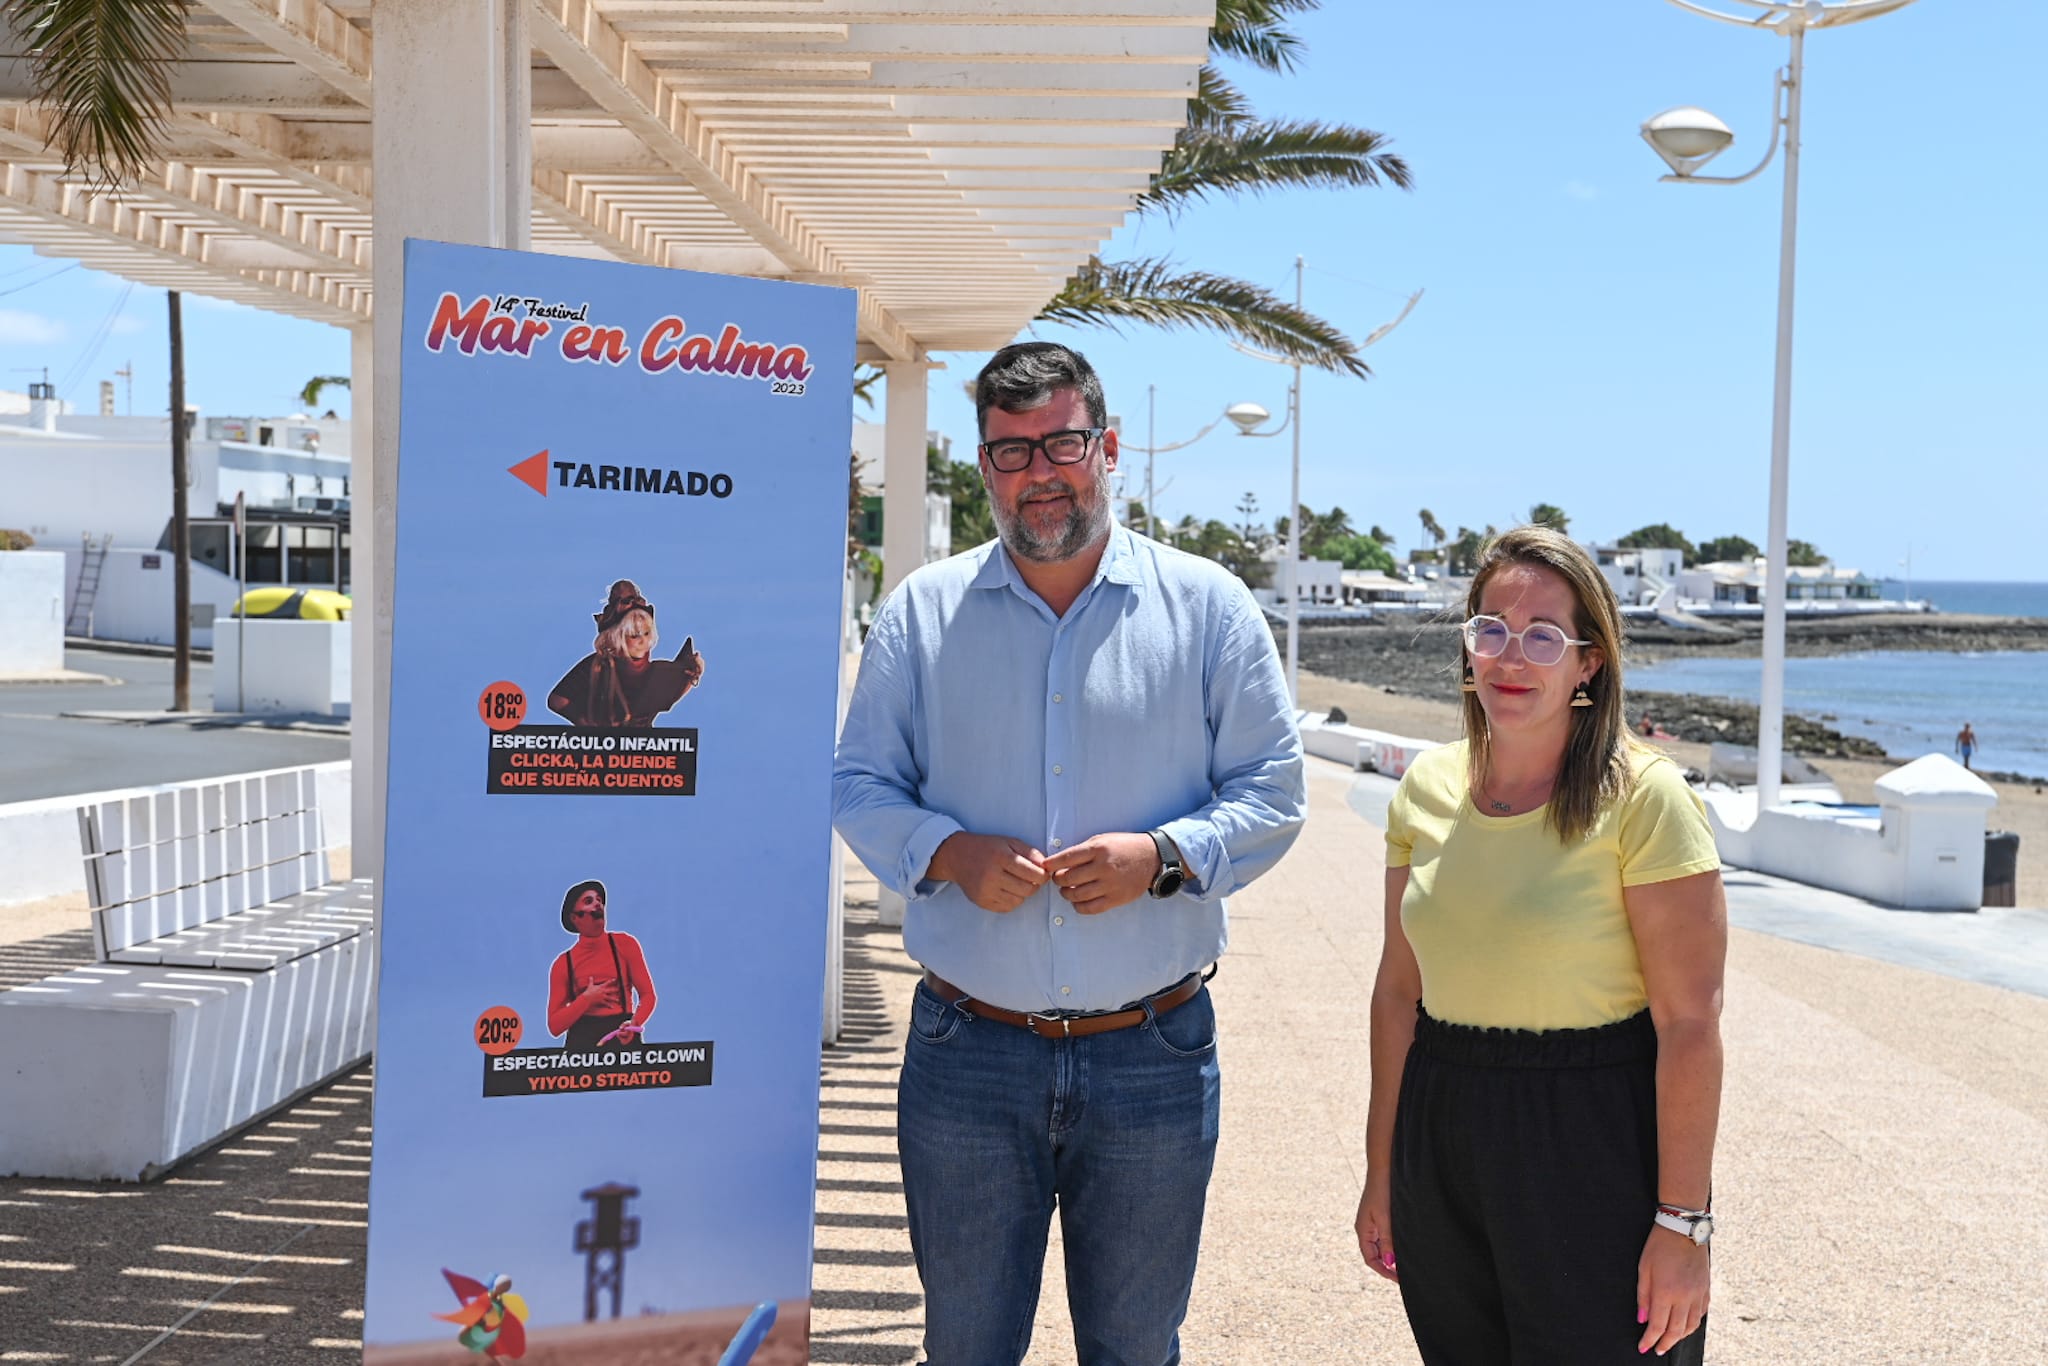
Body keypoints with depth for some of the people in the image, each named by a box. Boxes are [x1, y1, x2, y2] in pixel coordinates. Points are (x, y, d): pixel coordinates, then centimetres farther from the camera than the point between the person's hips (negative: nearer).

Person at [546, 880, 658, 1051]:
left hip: (624, 1039, 0)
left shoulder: (625, 944, 5)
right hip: (581, 1042, 0)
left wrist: (634, 1024, -14)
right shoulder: (563, 964, 5)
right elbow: (554, 1026, 3)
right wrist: (587, 999, -9)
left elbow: (647, 995, 4)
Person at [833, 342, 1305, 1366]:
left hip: (1153, 1055, 0)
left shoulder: (1208, 607, 1)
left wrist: (1163, 856, -17)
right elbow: (858, 785, 6)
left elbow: (1272, 795, 1)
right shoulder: (922, 611, 4)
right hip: (967, 1052, 1)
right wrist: (948, 853, -14)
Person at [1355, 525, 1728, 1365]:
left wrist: (1683, 1223, -16)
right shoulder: (1427, 790, 3)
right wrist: (1382, 1173, 10)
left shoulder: (1641, 797, -13)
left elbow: (1689, 1022, -14)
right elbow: (1398, 989, 9)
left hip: (1593, 1153, -5)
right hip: (1443, 1146, 5)